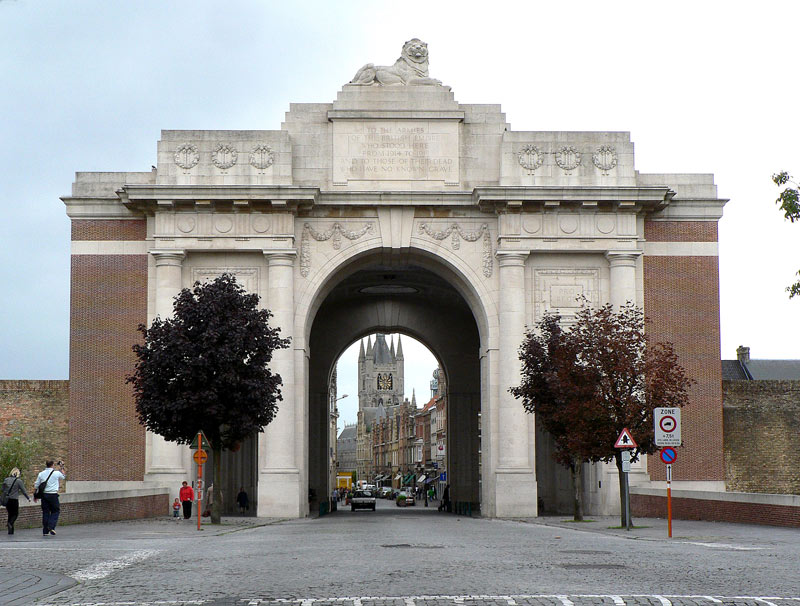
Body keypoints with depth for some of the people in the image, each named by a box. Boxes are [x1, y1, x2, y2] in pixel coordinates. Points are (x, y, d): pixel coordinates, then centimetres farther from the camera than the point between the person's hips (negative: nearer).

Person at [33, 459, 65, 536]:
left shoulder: (41, 474, 4)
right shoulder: (56, 473, -4)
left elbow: (35, 485, 7)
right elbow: (64, 476, 18)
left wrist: (34, 495, 17)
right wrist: (61, 468, 28)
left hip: (44, 495, 3)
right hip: (53, 495, -3)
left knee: (45, 512, 8)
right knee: (55, 511, 9)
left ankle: (45, 531, 8)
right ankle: (51, 527, -9)